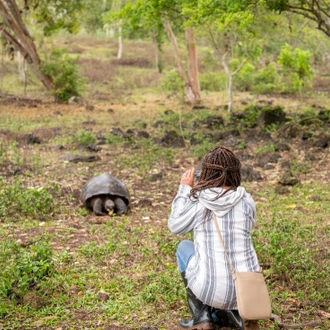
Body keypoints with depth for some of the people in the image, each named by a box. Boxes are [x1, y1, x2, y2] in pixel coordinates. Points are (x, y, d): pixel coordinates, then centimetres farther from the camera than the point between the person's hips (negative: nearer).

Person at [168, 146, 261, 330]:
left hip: (210, 289, -4)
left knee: (185, 247, 25)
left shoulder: (197, 201, -9)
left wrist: (185, 189, 14)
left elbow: (175, 226, 8)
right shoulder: (246, 201, -2)